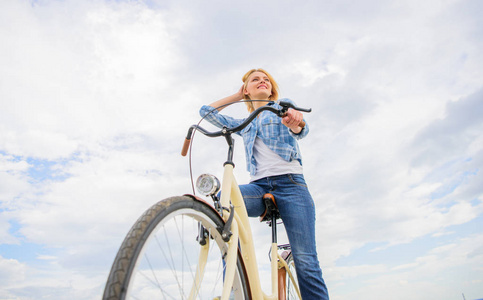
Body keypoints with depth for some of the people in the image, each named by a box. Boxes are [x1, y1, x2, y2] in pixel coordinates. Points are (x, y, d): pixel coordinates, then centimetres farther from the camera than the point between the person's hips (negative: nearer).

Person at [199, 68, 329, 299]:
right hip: (259, 186, 3)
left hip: (290, 184, -2)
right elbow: (207, 111, 31)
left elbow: (301, 130, -1)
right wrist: (237, 96, 33)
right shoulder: (244, 125, 29)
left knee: (305, 262, -14)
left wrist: (294, 121, -26)